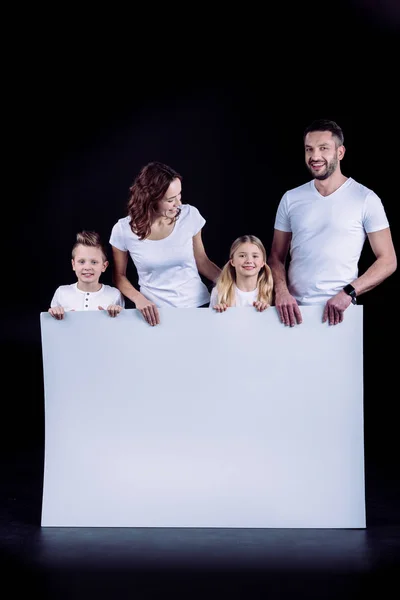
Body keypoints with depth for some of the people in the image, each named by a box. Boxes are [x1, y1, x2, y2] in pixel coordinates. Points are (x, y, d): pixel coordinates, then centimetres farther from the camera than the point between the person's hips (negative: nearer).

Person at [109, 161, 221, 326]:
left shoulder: (190, 215, -6)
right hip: (156, 311, -1)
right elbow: (119, 275, 4)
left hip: (197, 305, 1)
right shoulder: (123, 230, -10)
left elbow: (202, 262, 7)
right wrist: (138, 298, -13)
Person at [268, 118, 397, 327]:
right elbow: (277, 256, 8)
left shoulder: (365, 199, -4)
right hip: (294, 308, 3)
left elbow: (388, 260, -4)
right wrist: (281, 291, -10)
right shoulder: (291, 198, 6)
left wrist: (348, 293, -16)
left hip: (337, 312, -3)